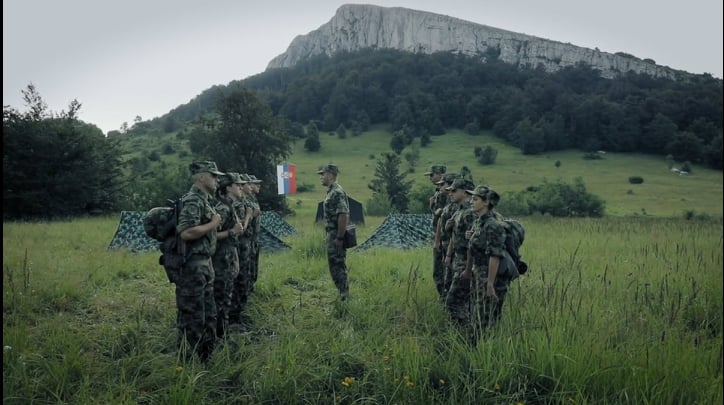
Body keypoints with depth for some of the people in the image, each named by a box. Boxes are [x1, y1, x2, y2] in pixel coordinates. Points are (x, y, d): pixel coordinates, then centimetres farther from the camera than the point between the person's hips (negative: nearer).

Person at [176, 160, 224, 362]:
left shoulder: (205, 200, 13)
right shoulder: (193, 200, -17)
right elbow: (186, 233, -29)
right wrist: (212, 224, -19)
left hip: (204, 264, 10)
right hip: (192, 266, -10)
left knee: (208, 313, 18)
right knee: (192, 316, -1)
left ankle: (205, 357, 29)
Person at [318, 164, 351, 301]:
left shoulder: (337, 192, -17)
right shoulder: (331, 191, 16)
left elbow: (343, 215, -24)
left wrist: (339, 237, -25)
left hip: (336, 235, -10)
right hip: (332, 234, 10)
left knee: (337, 265, -6)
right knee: (336, 264, 14)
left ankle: (344, 296, -1)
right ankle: (343, 294, 21)